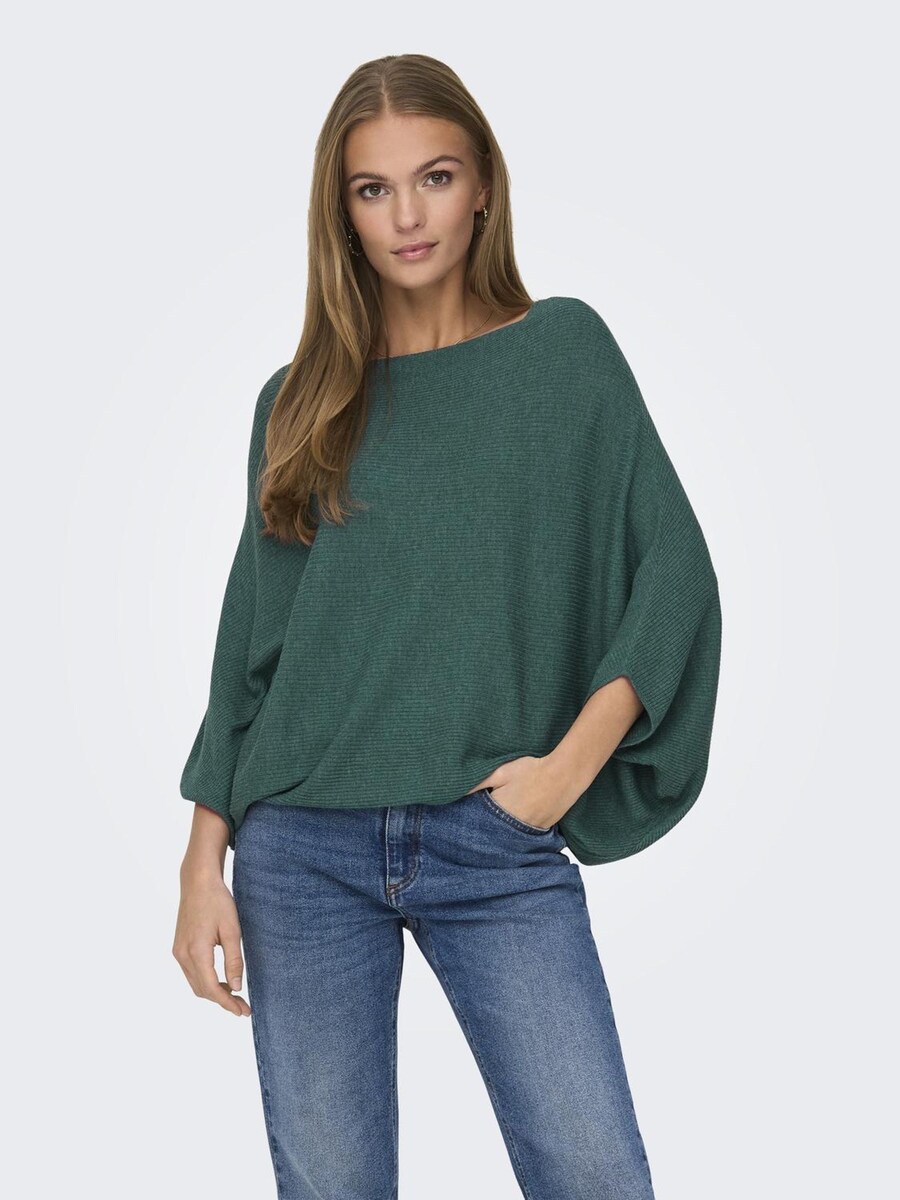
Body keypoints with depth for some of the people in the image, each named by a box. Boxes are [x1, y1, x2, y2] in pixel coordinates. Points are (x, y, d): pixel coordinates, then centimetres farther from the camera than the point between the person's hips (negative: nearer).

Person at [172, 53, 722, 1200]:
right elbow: (249, 643, 11)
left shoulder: (564, 350, 5)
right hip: (302, 846, 2)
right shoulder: (300, 401, 10)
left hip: (497, 843, -1)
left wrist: (572, 762, -10)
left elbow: (674, 566, 0)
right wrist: (203, 861, 5)